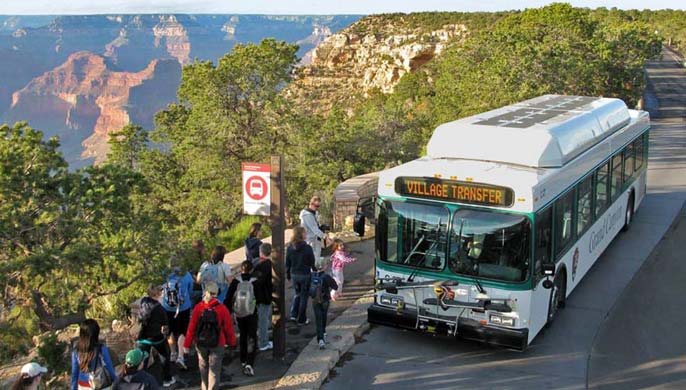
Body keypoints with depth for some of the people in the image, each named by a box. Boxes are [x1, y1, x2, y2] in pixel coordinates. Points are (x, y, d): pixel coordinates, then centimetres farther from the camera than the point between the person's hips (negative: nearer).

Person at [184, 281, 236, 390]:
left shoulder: (198, 308, -12)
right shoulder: (222, 309, -15)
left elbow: (191, 327, -9)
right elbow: (228, 328, -7)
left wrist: (187, 344, 0)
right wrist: (232, 342, 8)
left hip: (201, 344, 2)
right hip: (217, 344, -2)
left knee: (203, 368, 21)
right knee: (214, 370, 6)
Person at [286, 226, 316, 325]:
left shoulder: (290, 248, -4)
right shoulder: (307, 248, -18)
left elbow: (287, 263, 4)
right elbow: (312, 263, -10)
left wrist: (287, 274, 17)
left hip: (294, 275, 4)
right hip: (305, 275, -4)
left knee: (297, 294, 25)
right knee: (304, 297, 8)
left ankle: (293, 315, 16)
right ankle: (302, 319, 15)